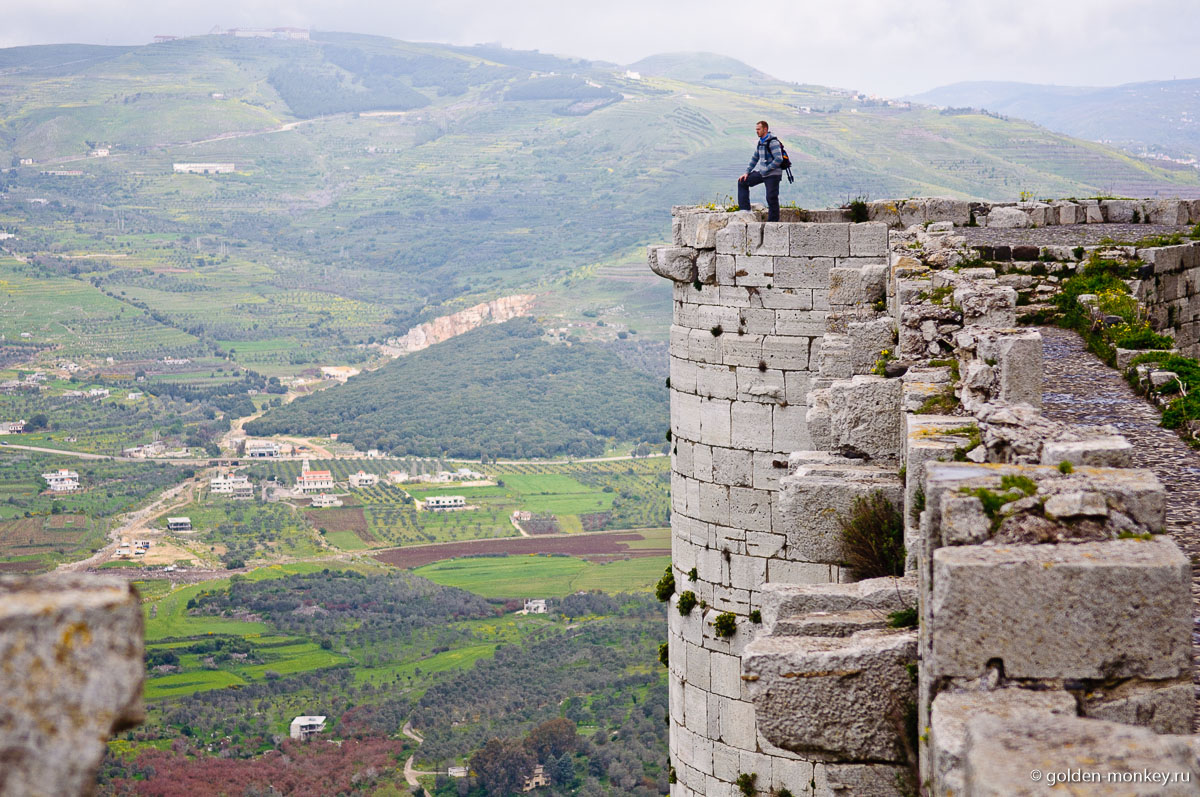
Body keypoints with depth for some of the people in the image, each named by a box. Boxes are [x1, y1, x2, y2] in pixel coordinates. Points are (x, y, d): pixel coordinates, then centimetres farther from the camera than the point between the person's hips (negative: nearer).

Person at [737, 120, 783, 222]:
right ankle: (744, 209, 5)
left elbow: (778, 160, -22)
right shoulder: (760, 142, 12)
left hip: (772, 174, -9)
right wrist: (747, 172, 13)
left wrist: (766, 170, -17)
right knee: (742, 182, 8)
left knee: (771, 198, -9)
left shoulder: (773, 142, -14)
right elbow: (755, 159, 21)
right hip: (762, 172, 9)